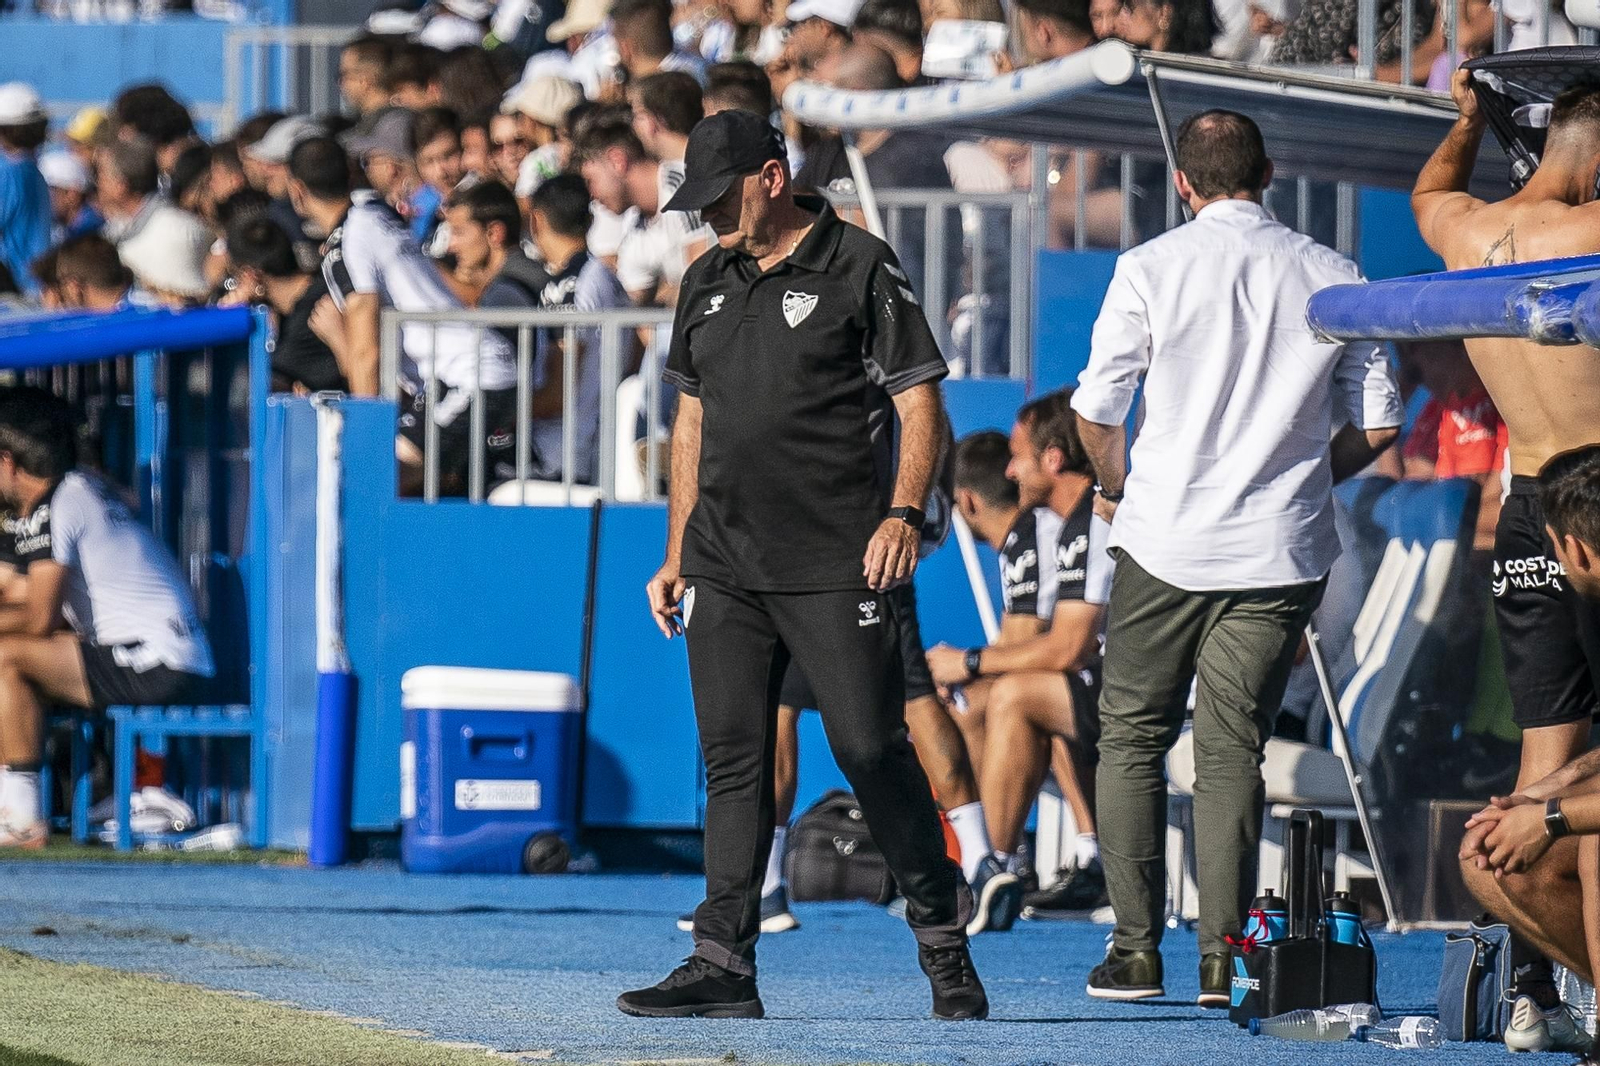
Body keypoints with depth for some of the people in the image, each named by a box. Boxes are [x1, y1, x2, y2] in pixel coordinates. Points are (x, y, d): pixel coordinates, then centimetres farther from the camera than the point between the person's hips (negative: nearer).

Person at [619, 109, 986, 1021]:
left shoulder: (860, 269, -3)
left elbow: (921, 404, -5)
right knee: (733, 759, 3)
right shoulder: (708, 284, 16)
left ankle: (943, 936, 8)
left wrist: (903, 512, -19)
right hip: (725, 565, 6)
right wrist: (676, 556, 18)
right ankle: (724, 964, 3)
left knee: (871, 748, -7)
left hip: (836, 566, -6)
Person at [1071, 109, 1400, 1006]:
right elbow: (1378, 427, 4)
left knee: (1133, 740, 10)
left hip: (1167, 544, -2)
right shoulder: (1335, 278, 1)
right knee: (1233, 753, 6)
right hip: (1282, 553, 2)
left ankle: (1137, 949, 5)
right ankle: (1223, 957, -1)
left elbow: (1096, 410, -1)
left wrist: (1118, 487, 19)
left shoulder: (1153, 268, -5)